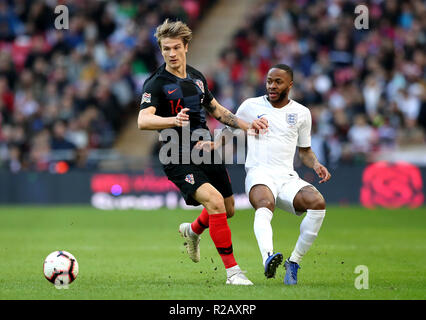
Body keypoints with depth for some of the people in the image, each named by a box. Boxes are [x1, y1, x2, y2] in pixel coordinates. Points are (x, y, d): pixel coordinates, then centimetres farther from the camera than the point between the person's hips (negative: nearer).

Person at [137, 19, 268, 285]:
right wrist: (173, 120, -42)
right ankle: (232, 271, -18)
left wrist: (246, 125, 17)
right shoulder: (156, 83, -10)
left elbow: (217, 110, 25)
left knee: (227, 210, 14)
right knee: (215, 201, -25)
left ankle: (192, 231, 48)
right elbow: (143, 121, -25)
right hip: (180, 160, -7)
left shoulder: (197, 78, 11)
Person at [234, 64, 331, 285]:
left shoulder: (301, 113, 15)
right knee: (265, 204, -38)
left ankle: (294, 262, -15)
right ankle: (268, 258, -63)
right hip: (259, 174, -3)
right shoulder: (251, 106, 10)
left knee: (317, 202, -28)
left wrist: (316, 165, 3)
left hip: (287, 177, 3)